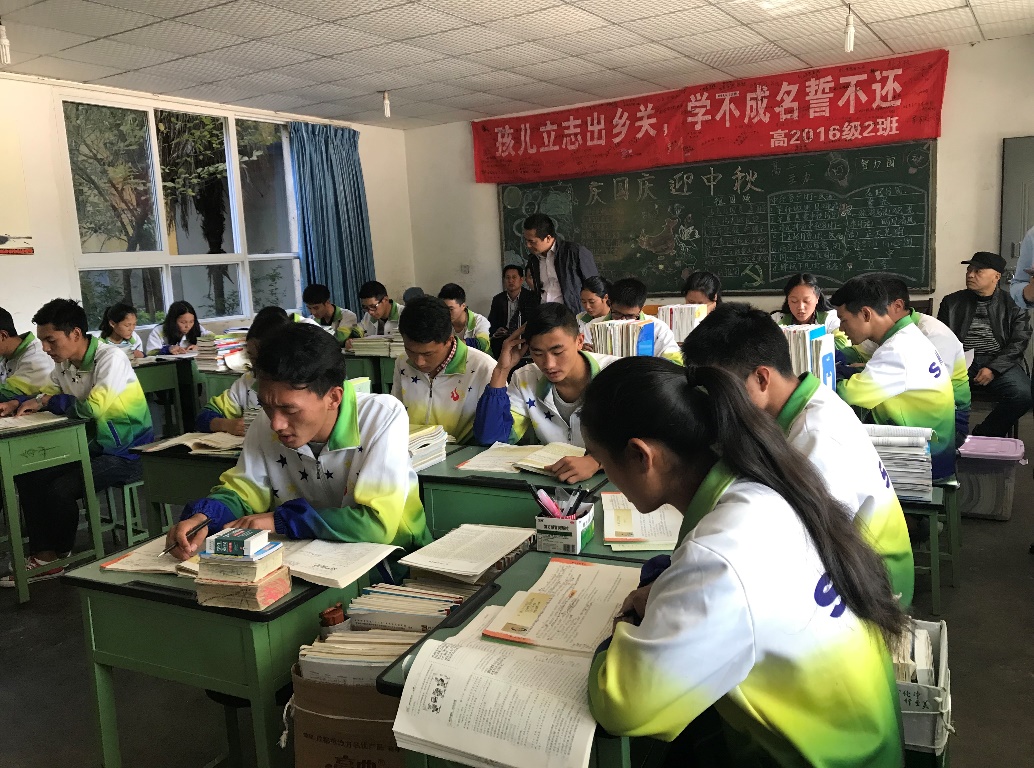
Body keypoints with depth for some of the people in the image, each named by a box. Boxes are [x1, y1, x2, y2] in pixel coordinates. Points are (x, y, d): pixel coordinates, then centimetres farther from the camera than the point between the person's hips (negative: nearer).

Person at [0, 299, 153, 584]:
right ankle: (43, 558, 5)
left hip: (126, 454, -8)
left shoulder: (110, 358, -20)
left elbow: (94, 407, -30)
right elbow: (47, 394, 17)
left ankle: (60, 555, 8)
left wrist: (47, 402, -15)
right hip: (92, 447, 8)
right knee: (28, 478, -1)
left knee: (59, 490, -20)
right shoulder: (64, 363, 3)